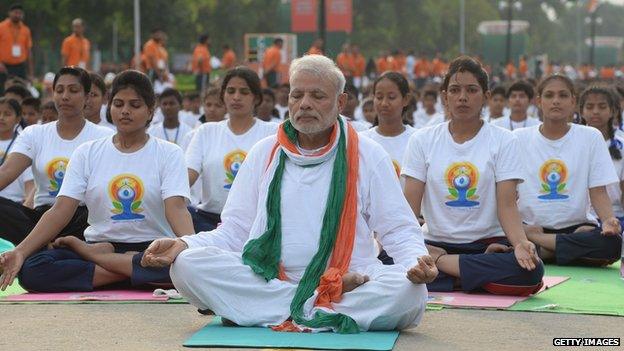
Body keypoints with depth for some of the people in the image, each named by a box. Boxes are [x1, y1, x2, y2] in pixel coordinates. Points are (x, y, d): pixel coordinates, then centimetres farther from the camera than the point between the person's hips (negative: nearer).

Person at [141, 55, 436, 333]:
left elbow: (400, 230, 7)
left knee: (409, 290, -33)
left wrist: (416, 260, -16)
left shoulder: (367, 156, 10)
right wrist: (183, 244, -6)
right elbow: (234, 230, 13)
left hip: (352, 280, -1)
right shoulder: (264, 153, 16)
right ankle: (321, 308, -22)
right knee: (187, 265, -24)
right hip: (266, 280, 2)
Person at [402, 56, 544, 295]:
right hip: (435, 243, 0)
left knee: (530, 270, -32)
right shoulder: (422, 140, 7)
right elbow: (410, 208, 1)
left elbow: (507, 206, -5)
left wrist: (520, 242, -26)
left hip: (489, 244, 0)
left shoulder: (503, 141, 4)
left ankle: (438, 262, -18)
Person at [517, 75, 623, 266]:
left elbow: (598, 192, 4)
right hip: (529, 225, -2)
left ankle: (537, 250, -17)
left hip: (576, 225, 2)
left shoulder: (591, 137, 7)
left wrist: (608, 220, -18)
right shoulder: (519, 138, 6)